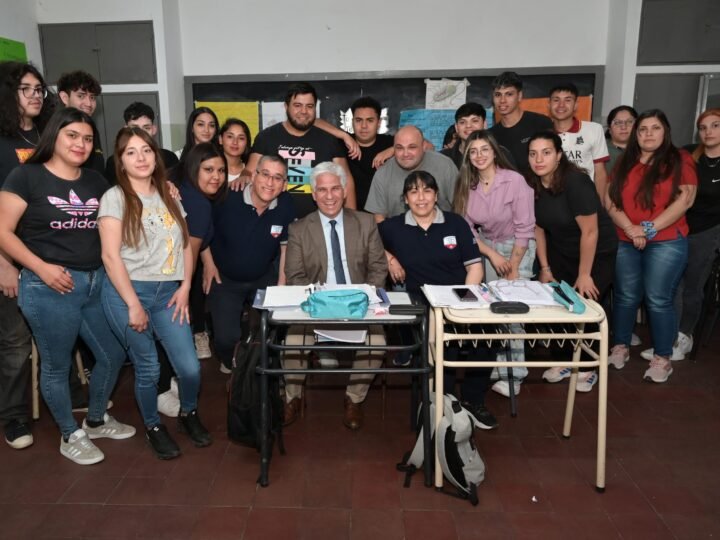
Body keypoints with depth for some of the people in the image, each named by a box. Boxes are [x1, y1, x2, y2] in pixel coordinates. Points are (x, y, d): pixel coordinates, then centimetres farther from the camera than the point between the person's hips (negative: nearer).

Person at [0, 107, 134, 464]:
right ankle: (70, 436, 30)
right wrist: (41, 267, -17)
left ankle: (96, 420, 39)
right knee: (56, 366, 9)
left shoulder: (96, 181, 10)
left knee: (113, 355, 15)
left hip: (97, 283, 6)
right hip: (49, 288, -6)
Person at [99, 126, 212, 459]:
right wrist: (134, 305, -12)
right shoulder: (115, 198, -1)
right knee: (148, 368, 4)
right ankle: (153, 427, 29)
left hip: (168, 293, 4)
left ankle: (189, 415, 28)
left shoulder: (169, 196, 13)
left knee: (190, 367, -2)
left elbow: (185, 244, 12)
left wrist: (185, 287, 0)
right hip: (127, 291, -3)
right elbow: (110, 256, -8)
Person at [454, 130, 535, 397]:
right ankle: (494, 364, 11)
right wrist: (492, 255, -13)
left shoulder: (515, 181, -19)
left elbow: (524, 229, -17)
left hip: (519, 248, -4)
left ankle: (513, 374, -1)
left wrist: (513, 269, -15)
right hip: (487, 247, 4)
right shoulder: (466, 185, -6)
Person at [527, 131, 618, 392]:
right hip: (560, 252, 5)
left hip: (597, 253, -5)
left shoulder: (575, 181, -27)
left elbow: (590, 231, -24)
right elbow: (538, 228, 0)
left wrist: (584, 275, -19)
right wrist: (545, 267, 2)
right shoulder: (532, 184, -10)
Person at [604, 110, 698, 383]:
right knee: (625, 297, 9)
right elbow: (610, 200, 2)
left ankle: (662, 358, 11)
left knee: (658, 301, -2)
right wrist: (630, 228, -13)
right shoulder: (624, 163, 11)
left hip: (667, 243, -3)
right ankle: (620, 347, 24)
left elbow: (685, 199, -8)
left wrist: (650, 228, -15)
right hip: (626, 243, 4)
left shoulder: (679, 160, 1)